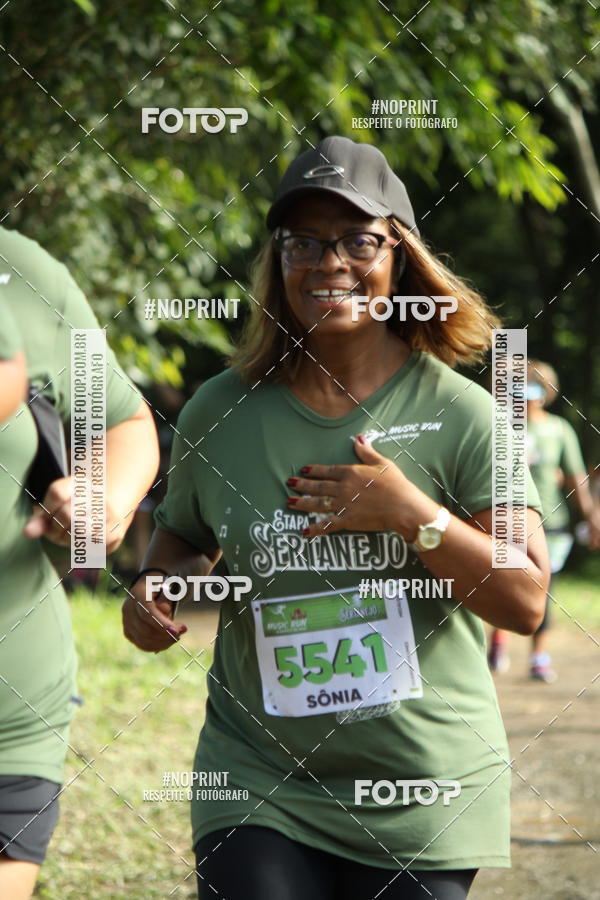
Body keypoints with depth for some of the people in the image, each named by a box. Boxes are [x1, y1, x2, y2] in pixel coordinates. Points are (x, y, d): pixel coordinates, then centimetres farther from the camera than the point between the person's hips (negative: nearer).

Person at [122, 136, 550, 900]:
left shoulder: (458, 414, -4)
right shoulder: (219, 413, 2)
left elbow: (525, 602, -8)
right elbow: (184, 536, 20)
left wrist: (413, 515, -18)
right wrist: (156, 585, -2)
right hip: (260, 780, 1)